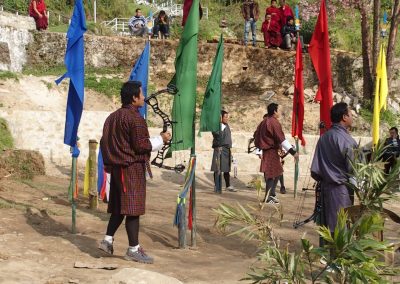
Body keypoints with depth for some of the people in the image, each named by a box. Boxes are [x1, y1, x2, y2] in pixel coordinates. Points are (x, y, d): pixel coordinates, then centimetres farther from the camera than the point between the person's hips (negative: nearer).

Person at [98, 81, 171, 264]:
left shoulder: (113, 117, 13)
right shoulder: (135, 118, -15)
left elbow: (105, 142, 17)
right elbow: (141, 145, -18)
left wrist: (109, 163, 25)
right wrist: (161, 139, -6)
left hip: (117, 167, 9)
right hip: (132, 168, -9)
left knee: (119, 207, 17)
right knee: (133, 208, -4)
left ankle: (108, 240, 19)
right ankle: (133, 250, 0)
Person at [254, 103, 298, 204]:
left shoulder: (264, 122, 11)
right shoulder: (274, 122, -16)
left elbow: (256, 135, 19)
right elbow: (281, 139, -23)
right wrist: (293, 152, -24)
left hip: (266, 150, 9)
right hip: (272, 151, -9)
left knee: (277, 173, 18)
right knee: (271, 175, -2)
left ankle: (271, 194, 24)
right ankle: (268, 198, 1)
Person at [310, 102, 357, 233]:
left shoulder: (324, 137, 5)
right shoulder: (346, 140, -15)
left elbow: (315, 169, 5)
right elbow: (353, 168, -13)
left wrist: (323, 179, 16)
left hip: (326, 186, 7)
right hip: (342, 188, -7)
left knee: (327, 223, 13)